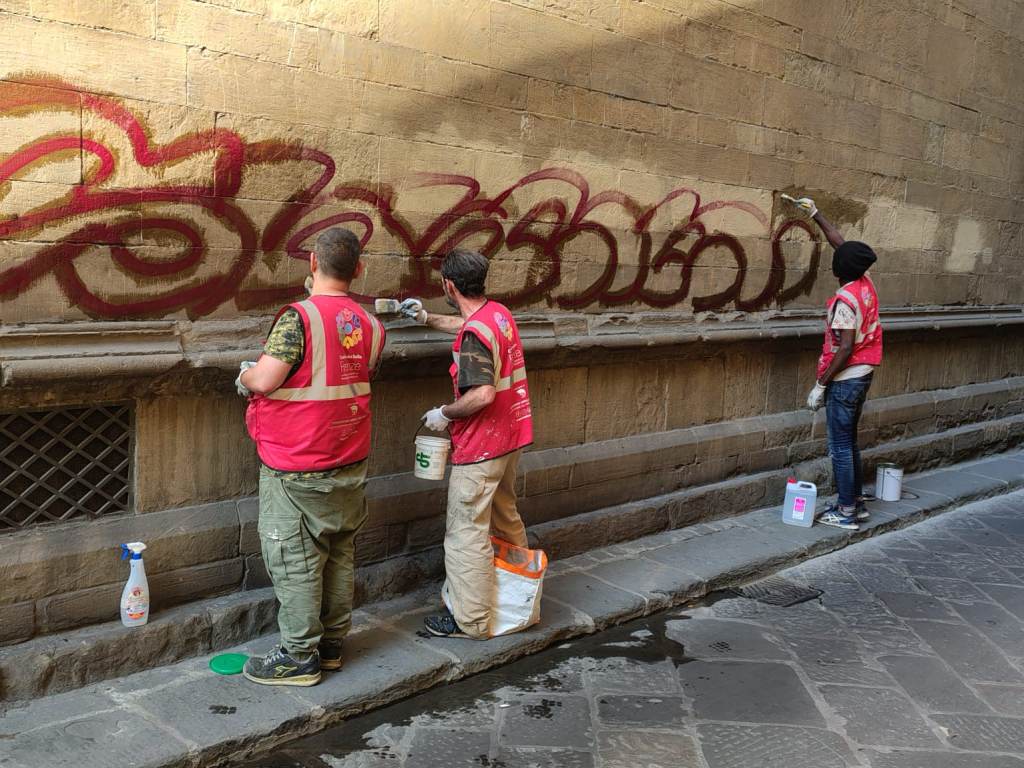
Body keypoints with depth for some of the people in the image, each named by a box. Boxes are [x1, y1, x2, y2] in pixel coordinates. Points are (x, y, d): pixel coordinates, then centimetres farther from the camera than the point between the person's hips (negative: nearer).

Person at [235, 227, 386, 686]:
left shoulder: (299, 317, -19)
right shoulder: (369, 326, 3)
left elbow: (265, 380, -25)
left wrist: (245, 377, -1)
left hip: (297, 469, -7)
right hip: (350, 463, 7)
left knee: (295, 560, 4)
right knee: (339, 553, 16)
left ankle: (299, 657, 13)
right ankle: (331, 643, 28)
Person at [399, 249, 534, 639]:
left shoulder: (473, 334, -23)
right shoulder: (500, 314, 6)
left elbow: (482, 394, -31)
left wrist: (445, 413, -16)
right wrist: (429, 319, 35)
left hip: (480, 447, -10)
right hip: (511, 438, 10)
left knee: (467, 533, 0)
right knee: (505, 519, 24)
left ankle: (469, 620, 8)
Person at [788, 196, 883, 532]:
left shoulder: (845, 299, -21)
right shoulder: (866, 284, 4)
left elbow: (846, 348, -24)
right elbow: (840, 242, 16)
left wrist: (821, 384, -19)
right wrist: (815, 214, 20)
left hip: (846, 379, -9)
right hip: (863, 375, 9)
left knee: (840, 446, -1)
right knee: (849, 442, 18)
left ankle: (846, 513, 4)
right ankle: (857, 502, 25)